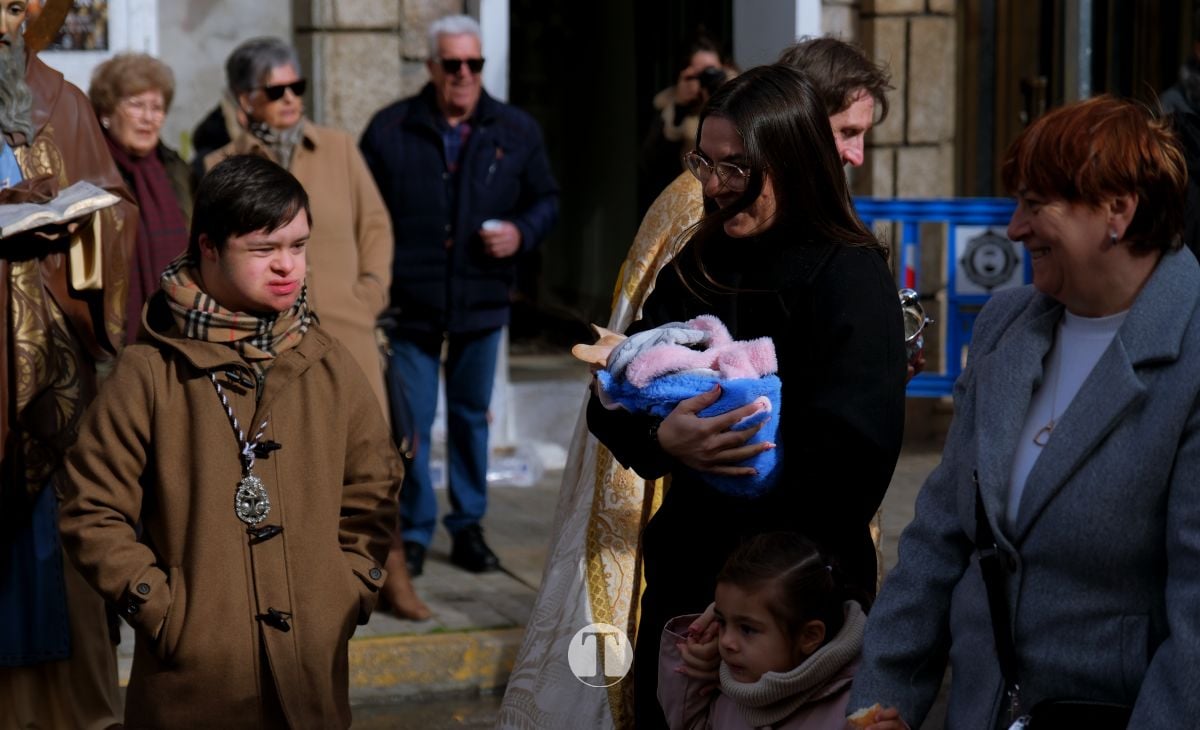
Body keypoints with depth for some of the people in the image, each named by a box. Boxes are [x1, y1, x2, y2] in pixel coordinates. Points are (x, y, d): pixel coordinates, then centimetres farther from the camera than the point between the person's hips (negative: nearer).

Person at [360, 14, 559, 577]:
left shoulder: (516, 131, 4)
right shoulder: (391, 129, -1)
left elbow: (546, 199, 13)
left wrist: (523, 232, -8)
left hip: (483, 302, 2)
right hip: (411, 303, -2)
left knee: (472, 416, 13)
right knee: (411, 422, 1)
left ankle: (468, 526, 24)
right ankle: (414, 531, 13)